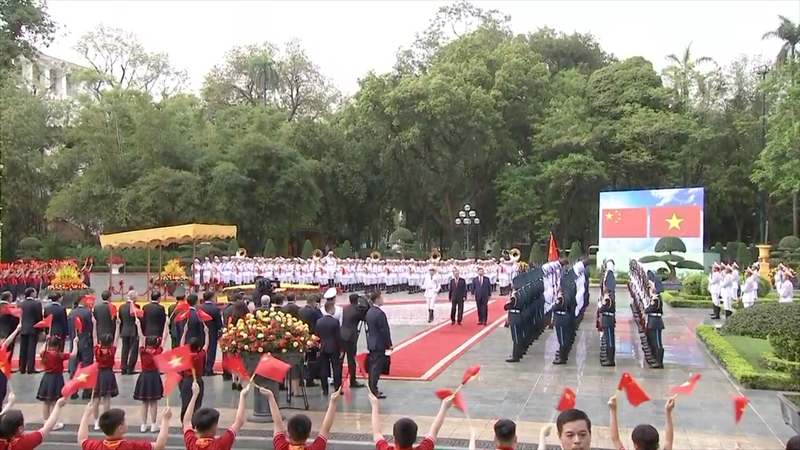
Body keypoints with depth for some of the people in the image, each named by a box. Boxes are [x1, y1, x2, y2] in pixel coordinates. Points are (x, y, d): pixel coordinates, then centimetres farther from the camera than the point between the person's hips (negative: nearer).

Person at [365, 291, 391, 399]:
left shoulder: (369, 312, 8)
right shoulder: (380, 313, -20)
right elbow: (384, 331, -19)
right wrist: (389, 344, -8)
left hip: (371, 343, 9)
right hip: (379, 344, -9)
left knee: (372, 367, 15)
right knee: (376, 368, -5)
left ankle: (372, 389, 22)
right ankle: (374, 391, -2)